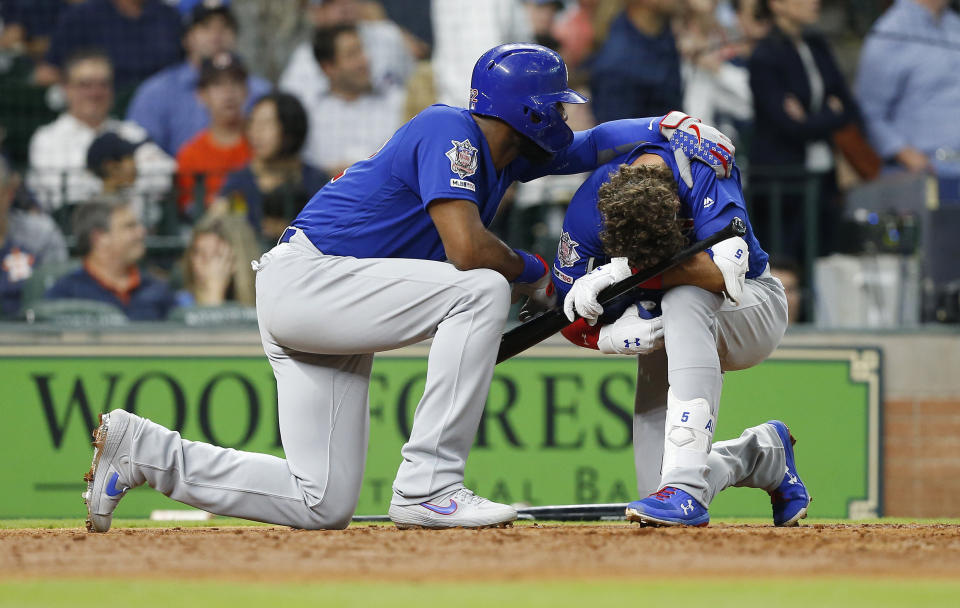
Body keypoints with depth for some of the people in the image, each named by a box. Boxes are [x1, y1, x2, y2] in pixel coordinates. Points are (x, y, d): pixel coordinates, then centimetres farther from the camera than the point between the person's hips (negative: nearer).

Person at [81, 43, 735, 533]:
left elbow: (592, 144, 25)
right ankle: (428, 484, -22)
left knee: (323, 505, 2)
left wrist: (670, 133, 7)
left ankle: (143, 450, 10)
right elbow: (467, 248, -25)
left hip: (328, 311, 10)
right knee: (481, 291, -23)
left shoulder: (505, 151, 14)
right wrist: (534, 272, -7)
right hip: (303, 276, -10)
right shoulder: (453, 131, -13)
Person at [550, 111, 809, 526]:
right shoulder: (589, 208, -22)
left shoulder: (704, 172, -30)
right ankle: (763, 454, 22)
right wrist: (616, 335, -33)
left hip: (754, 310, -3)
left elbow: (727, 273, -39)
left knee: (684, 299, -40)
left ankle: (687, 488, -44)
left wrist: (626, 272, -41)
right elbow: (571, 321, -12)